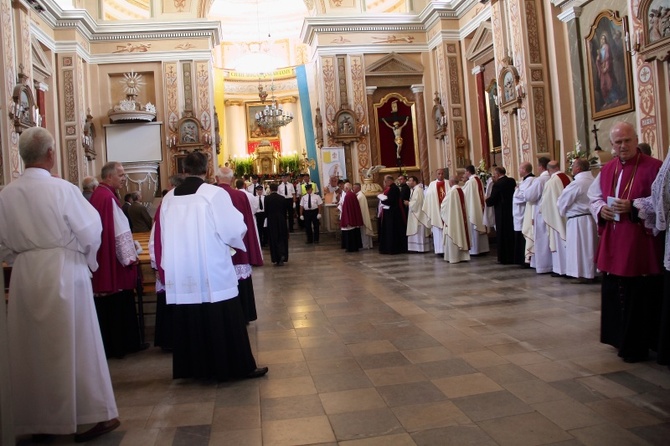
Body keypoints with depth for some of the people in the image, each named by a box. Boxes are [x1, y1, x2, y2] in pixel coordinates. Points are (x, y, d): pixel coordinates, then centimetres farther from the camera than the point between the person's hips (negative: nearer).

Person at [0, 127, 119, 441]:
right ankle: (99, 413, 12)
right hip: (63, 273, -4)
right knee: (76, 344, 5)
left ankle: (35, 417, 26)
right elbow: (90, 232, -10)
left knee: (32, 348, 14)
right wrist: (88, 257, 9)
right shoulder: (62, 189, -15)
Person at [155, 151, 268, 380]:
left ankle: (195, 367, 24)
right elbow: (235, 230, -11)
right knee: (225, 322, 4)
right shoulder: (215, 193, -13)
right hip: (213, 272, -4)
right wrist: (238, 233, 12)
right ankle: (240, 367, 12)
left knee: (189, 321, 13)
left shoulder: (169, 198, 1)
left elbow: (165, 237, 10)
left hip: (181, 274, 5)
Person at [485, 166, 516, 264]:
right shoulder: (512, 181, 2)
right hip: (512, 211, 6)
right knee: (511, 234, 15)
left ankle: (504, 258, 8)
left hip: (502, 213, -6)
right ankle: (513, 257, 23)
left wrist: (486, 200, 10)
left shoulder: (497, 184, -16)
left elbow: (492, 200, -14)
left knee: (502, 235, 3)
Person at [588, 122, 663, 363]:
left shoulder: (653, 167, -8)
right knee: (614, 292, 12)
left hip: (640, 244, -6)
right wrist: (601, 209, -2)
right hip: (612, 245, 6)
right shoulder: (607, 170, 11)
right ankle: (621, 339, 27)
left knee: (638, 296, -1)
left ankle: (636, 345, 12)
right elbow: (593, 196, 18)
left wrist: (633, 208, -22)